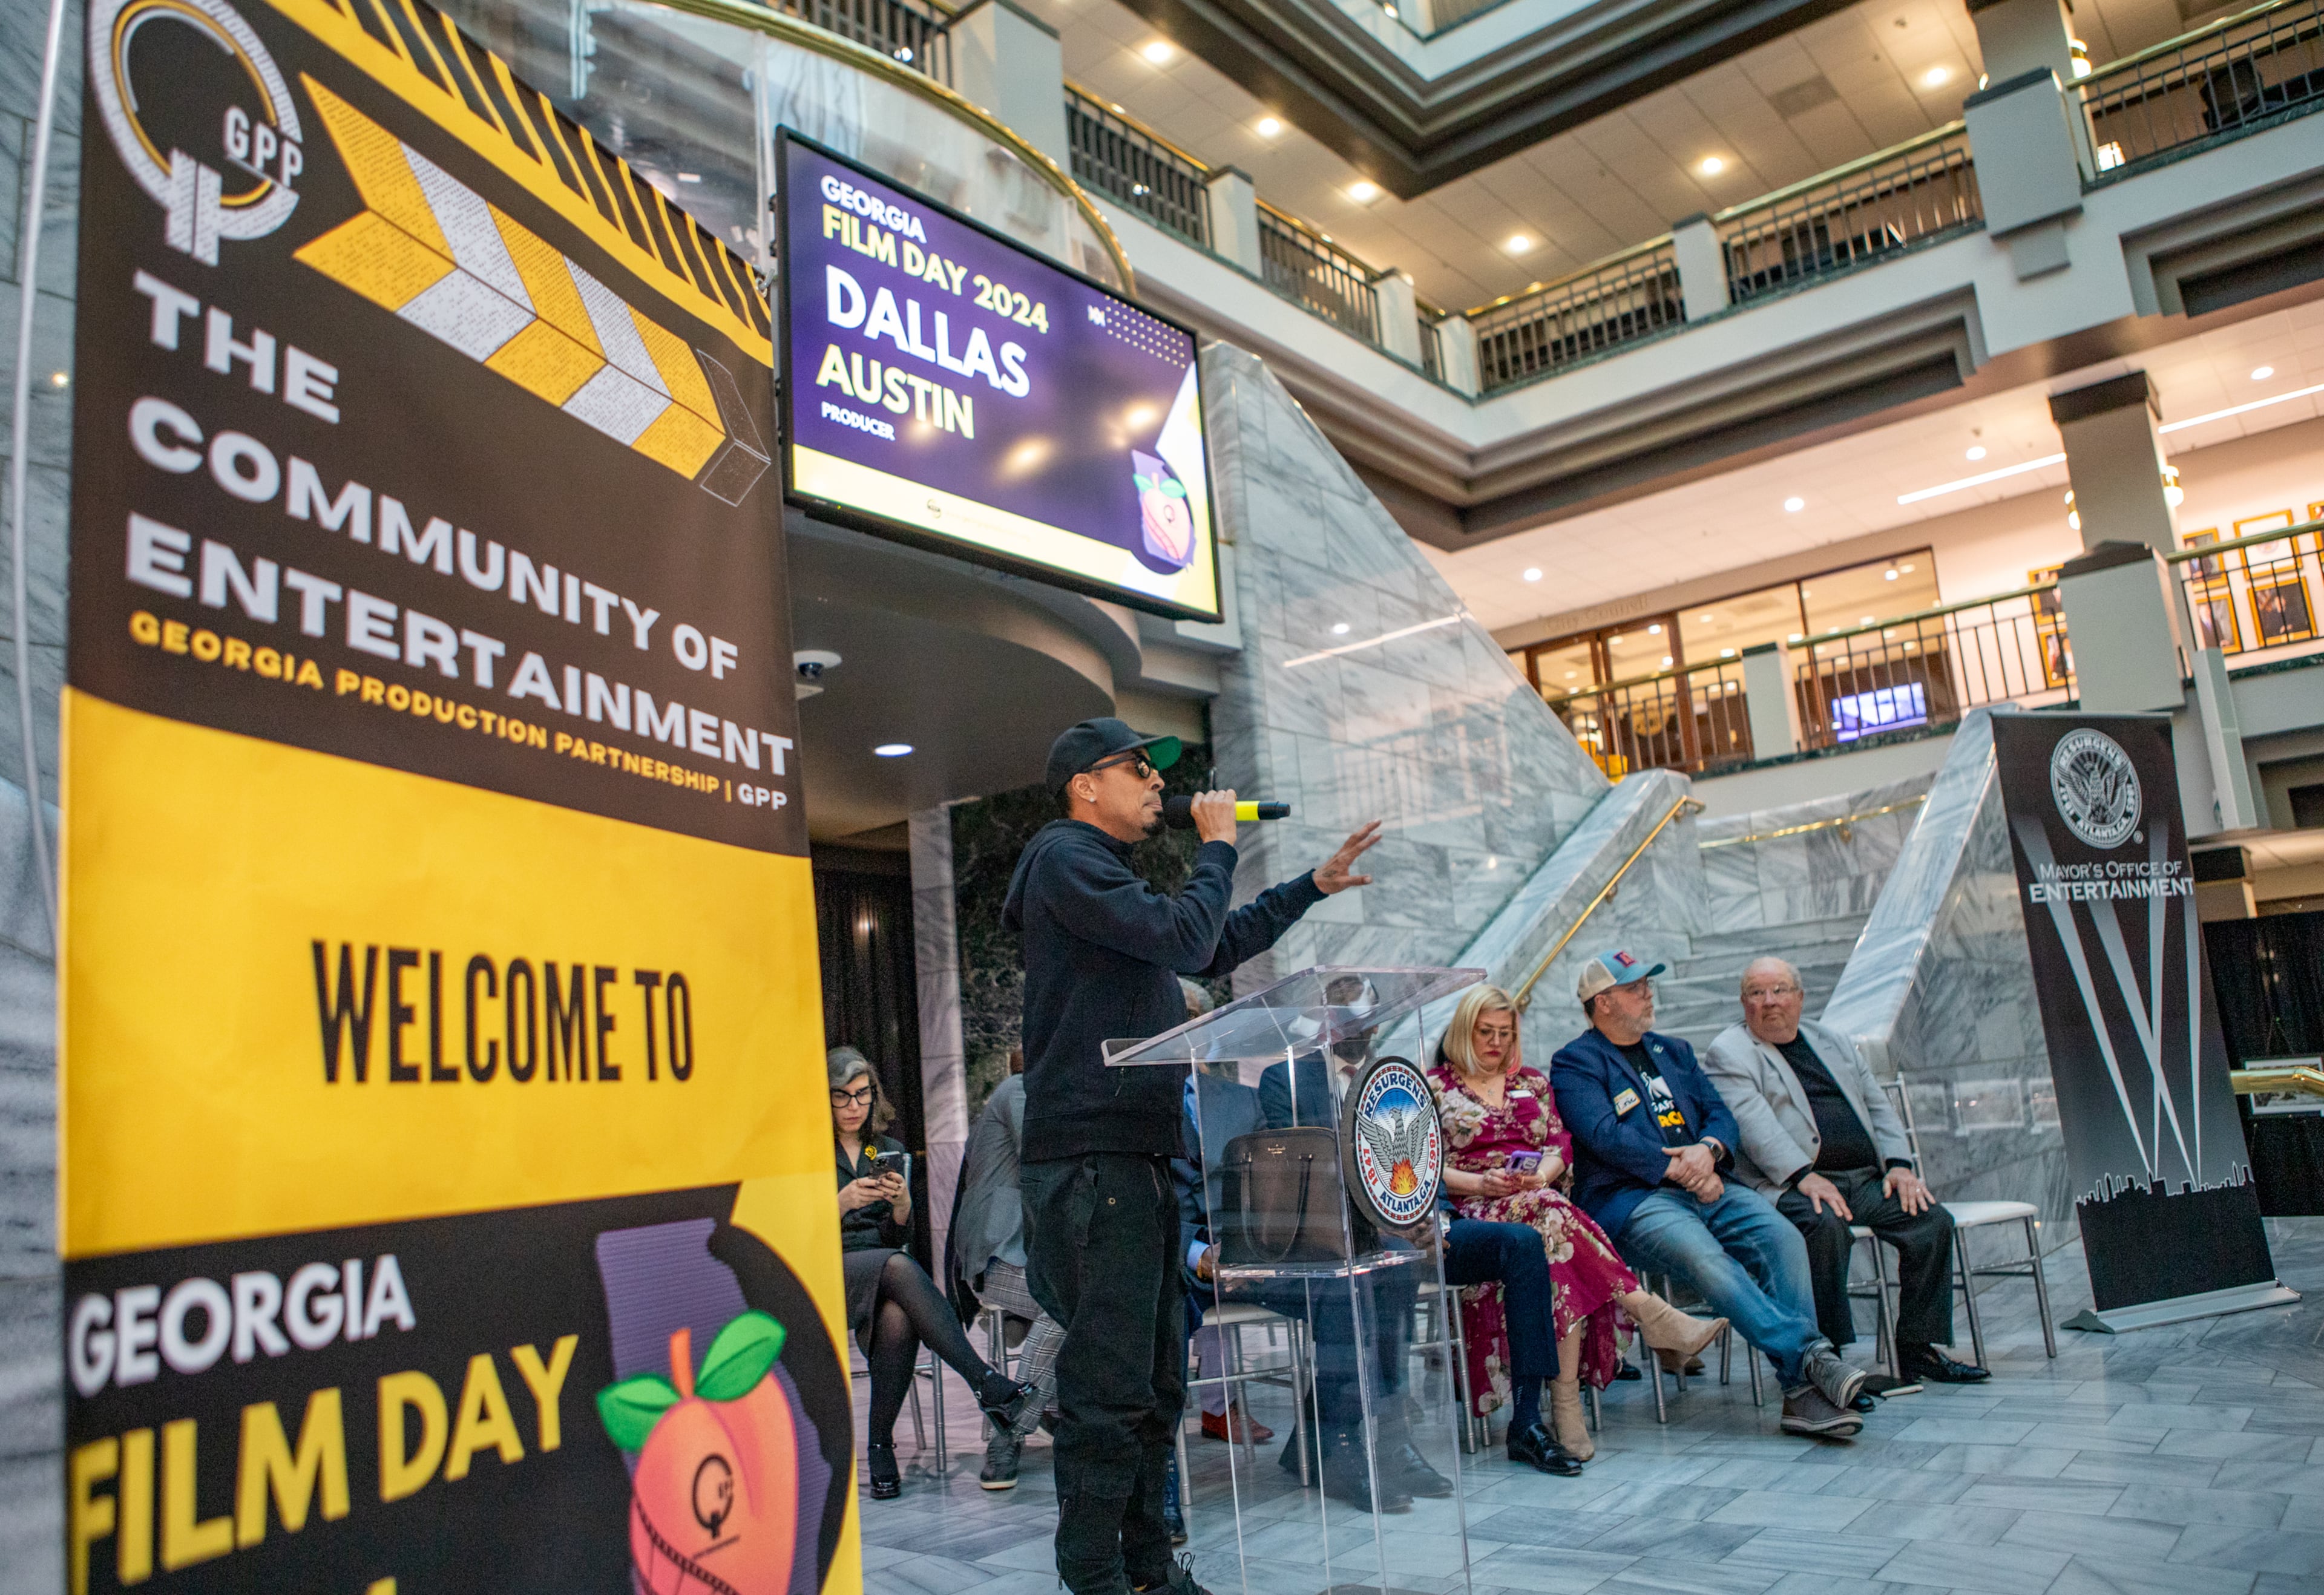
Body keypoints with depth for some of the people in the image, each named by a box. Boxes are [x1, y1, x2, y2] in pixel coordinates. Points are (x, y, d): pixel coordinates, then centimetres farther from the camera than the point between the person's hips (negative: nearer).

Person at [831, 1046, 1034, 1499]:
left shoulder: (889, 1150, 17)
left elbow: (896, 1237, 10)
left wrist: (902, 1204, -12)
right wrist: (842, 1203, -21)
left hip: (885, 1271, 3)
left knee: (899, 1318, -35)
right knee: (898, 1267, -36)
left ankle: (881, 1445, -22)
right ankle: (988, 1384, -40)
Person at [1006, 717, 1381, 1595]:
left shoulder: (1104, 869, 25)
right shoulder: (1066, 858, -7)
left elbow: (1213, 950, 30)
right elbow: (1182, 937, -18)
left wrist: (1313, 886, 26)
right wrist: (1217, 847, -3)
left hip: (1138, 1154, 10)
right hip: (1090, 1154, -10)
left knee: (1156, 1379, 15)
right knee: (1110, 1384, -7)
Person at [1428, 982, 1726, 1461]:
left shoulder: (1533, 1081, 24)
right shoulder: (1436, 1087, 11)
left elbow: (1560, 1146, 13)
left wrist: (1541, 1175, -11)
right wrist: (1481, 1183, -15)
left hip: (1539, 1199, 4)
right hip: (1474, 1214, -4)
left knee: (1553, 1235, -37)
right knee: (1551, 1213, -39)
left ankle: (1566, 1400, -45)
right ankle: (1650, 1313, -43)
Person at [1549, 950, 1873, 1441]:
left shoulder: (1673, 1051, 27)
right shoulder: (1574, 1063, 4)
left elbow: (1718, 1112, 17)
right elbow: (1605, 1135, -10)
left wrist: (1708, 1149, -7)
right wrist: (1678, 1170, -14)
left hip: (1703, 1188, 6)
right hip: (1630, 1200, -6)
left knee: (1782, 1235, -21)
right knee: (1705, 1257, -34)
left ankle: (1802, 1392, -26)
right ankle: (1808, 1354, -37)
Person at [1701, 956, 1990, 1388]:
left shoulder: (1833, 1041, 23)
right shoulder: (1728, 1054, 1)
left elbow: (1878, 1106, 20)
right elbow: (1753, 1124, -13)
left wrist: (1899, 1165, 2)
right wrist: (1803, 1175, -25)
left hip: (1867, 1177, 6)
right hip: (1791, 1185, -6)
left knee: (1932, 1220, -13)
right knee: (1825, 1226, -34)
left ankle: (1920, 1351, -2)